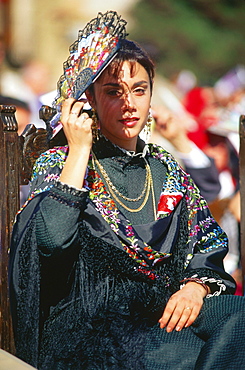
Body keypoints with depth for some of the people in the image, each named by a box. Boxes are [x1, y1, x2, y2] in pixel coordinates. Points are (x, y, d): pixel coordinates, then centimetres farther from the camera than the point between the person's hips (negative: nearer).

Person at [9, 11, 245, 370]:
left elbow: (207, 247, 14)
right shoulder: (59, 163, 4)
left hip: (168, 314, 5)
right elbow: (51, 241, -16)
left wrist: (195, 287, -9)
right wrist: (80, 150, -10)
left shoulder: (167, 170, 18)